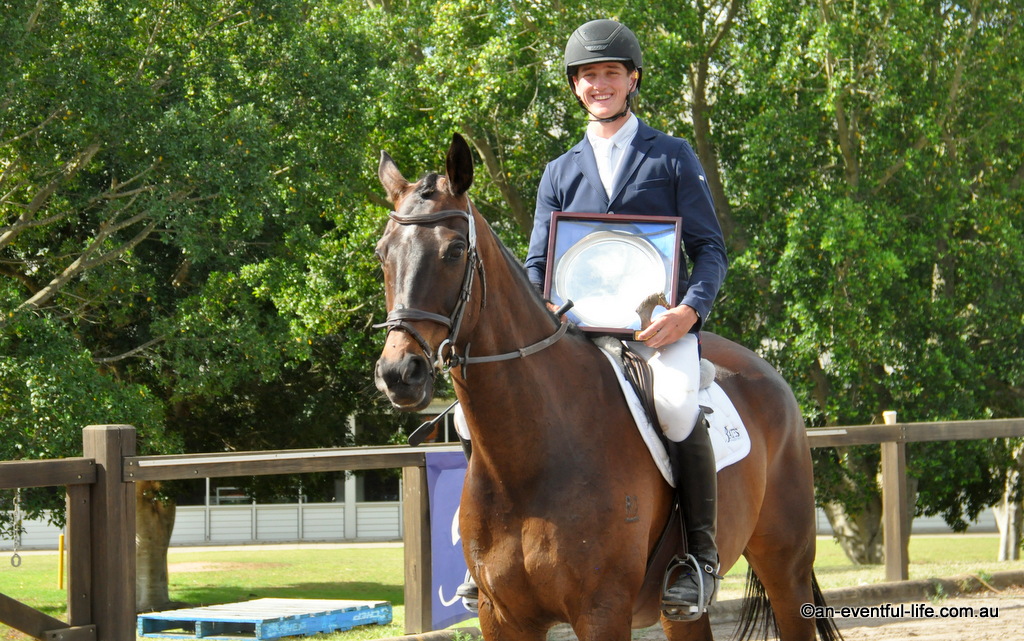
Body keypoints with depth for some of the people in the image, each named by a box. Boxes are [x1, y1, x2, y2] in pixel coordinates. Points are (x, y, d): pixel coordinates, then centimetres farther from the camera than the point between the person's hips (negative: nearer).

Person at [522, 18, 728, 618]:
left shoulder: (673, 157, 10)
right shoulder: (560, 172, 19)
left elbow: (710, 247, 5)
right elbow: (539, 264, 17)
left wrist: (690, 309, -15)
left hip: (660, 322, -4)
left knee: (675, 403, -35)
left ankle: (702, 557, -23)